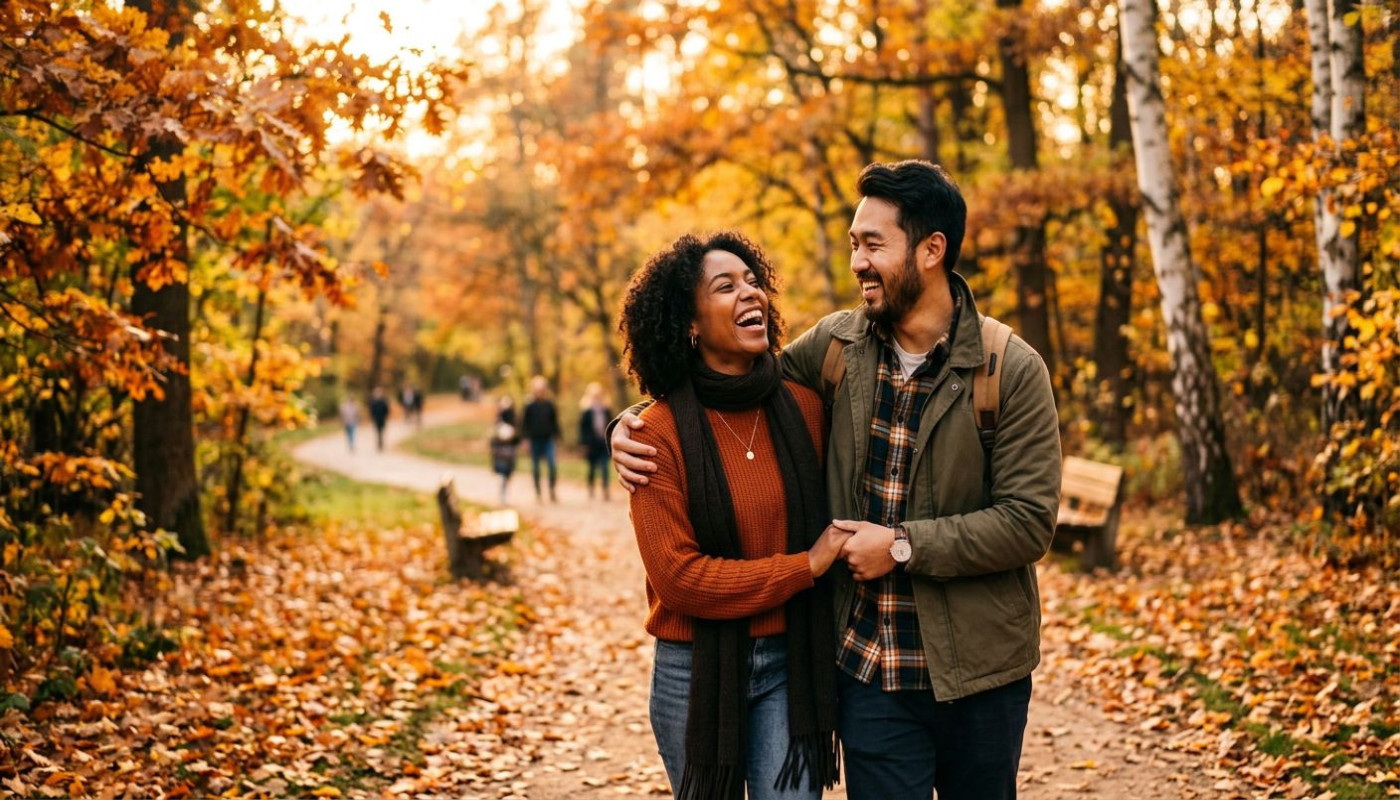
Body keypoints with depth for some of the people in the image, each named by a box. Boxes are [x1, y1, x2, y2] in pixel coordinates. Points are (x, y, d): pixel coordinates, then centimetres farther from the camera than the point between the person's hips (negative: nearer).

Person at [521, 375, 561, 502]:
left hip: (548, 439, 0)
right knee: (535, 467, 6)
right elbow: (524, 423, 3)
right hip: (535, 440, 0)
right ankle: (537, 491, 15)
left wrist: (556, 435, 6)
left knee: (552, 465, -13)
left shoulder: (550, 405, 5)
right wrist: (526, 437, -4)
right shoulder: (529, 406, 1)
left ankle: (552, 491, -4)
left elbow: (555, 421, 12)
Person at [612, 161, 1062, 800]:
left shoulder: (1012, 370, -10)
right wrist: (637, 424, -1)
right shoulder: (836, 345, 0)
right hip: (869, 671, 2)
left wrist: (902, 545, -17)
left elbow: (1028, 523, -13)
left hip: (978, 674, -2)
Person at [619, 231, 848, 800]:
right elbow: (677, 575, -16)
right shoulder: (661, 433, -11)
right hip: (698, 668, -2)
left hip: (790, 665, 3)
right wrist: (804, 566, -14)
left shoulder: (802, 408, 0)